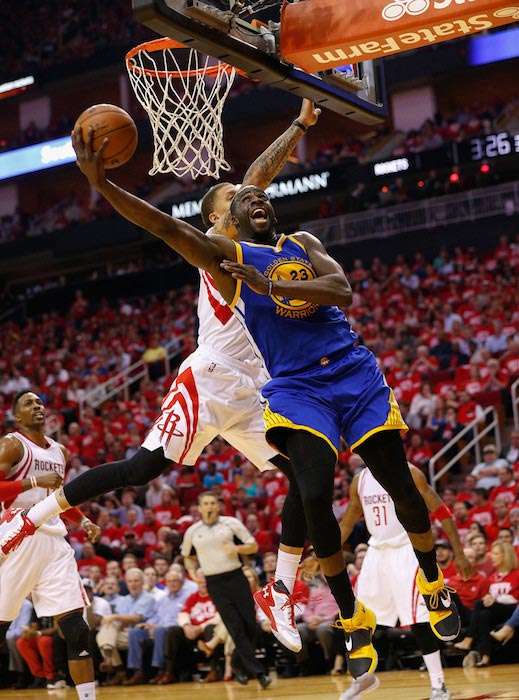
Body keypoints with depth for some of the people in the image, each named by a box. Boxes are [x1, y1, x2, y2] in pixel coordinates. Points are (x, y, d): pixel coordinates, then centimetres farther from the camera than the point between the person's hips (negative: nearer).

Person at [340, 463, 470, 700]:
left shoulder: (408, 473, -11)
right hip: (377, 552, 6)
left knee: (418, 620, -11)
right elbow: (347, 523, 19)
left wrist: (459, 554, -15)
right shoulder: (359, 480, 7)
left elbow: (441, 511, -10)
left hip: (406, 551, -6)